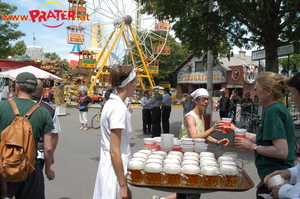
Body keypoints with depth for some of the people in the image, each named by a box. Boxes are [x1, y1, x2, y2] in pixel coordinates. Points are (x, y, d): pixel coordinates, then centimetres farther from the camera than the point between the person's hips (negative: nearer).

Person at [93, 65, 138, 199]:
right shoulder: (119, 108, -21)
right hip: (115, 170, -9)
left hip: (108, 166, 9)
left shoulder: (112, 102, 6)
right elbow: (114, 151, -21)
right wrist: (123, 185, -17)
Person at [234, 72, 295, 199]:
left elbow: (282, 151, -26)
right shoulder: (279, 108, 11)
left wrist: (253, 147, -16)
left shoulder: (273, 111, -20)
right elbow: (265, 139, 19)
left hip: (274, 178, -9)